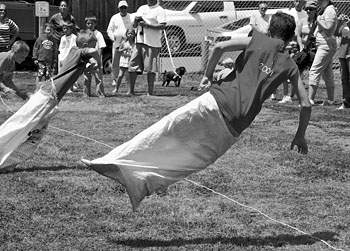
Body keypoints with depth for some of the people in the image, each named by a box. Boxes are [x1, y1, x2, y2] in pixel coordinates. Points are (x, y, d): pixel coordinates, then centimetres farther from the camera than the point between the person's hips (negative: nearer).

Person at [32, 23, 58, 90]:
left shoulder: (53, 40, 9)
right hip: (41, 60, -3)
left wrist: (54, 61, 12)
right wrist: (35, 58, -2)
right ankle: (38, 89, 2)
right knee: (40, 75, -5)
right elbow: (35, 48, 2)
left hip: (49, 61, 3)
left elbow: (55, 51, 14)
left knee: (48, 76, 4)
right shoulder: (41, 38, 0)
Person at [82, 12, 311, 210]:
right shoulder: (290, 66, 15)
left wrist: (208, 75, 13)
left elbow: (220, 47, -2)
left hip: (217, 103, -2)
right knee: (192, 160, 11)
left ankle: (113, 162, -11)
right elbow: (306, 104, 10)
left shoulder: (257, 41, 11)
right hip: (233, 130, 2)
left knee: (163, 131, -2)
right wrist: (300, 136, 22)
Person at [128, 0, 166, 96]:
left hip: (152, 43, -6)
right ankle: (131, 90, 11)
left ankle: (150, 92, -1)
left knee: (150, 68, -6)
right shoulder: (141, 8, 19)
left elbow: (162, 26, -14)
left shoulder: (159, 10, -1)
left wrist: (147, 25, -19)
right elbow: (134, 25, 19)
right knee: (132, 65, 3)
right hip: (140, 41, 6)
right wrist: (136, 20, -4)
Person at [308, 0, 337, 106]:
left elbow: (328, 29, -22)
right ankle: (330, 100, 18)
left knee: (314, 71, -13)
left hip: (326, 45, -10)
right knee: (327, 73, 13)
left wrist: (318, 20, -14)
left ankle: (310, 99, -16)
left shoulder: (330, 10, -12)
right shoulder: (323, 11, 17)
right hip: (323, 45, 10)